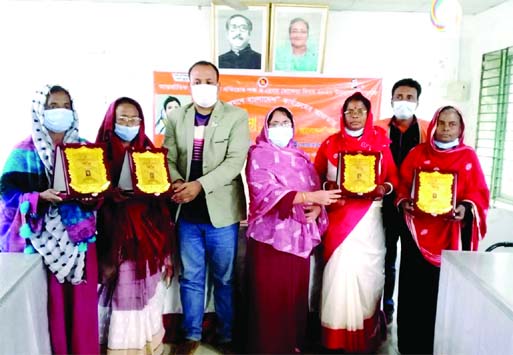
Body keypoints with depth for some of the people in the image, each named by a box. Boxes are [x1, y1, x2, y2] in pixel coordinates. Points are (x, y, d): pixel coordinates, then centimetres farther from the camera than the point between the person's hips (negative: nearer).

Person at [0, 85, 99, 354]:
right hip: (45, 238, -2)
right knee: (51, 301, 1)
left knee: (83, 300, 5)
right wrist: (40, 197, -19)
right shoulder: (26, 151, 1)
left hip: (80, 235, 3)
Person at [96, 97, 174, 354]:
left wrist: (157, 188, -7)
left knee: (146, 288, 10)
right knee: (121, 291, 0)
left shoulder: (149, 152, 9)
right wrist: (109, 194, -22)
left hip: (147, 232, 3)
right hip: (115, 233, -3)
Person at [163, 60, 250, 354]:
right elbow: (168, 158, 3)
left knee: (225, 279, 12)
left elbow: (235, 162, -14)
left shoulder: (237, 116, -4)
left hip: (221, 211, -2)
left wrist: (199, 185, -24)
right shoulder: (176, 117, 7)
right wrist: (176, 182, -18)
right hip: (188, 212, 3)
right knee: (190, 278, 14)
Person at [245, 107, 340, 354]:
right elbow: (266, 192, -16)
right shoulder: (258, 155, -2)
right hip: (270, 235, -5)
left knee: (296, 292, 10)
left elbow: (315, 191, 13)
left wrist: (316, 208, -11)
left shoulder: (301, 158, 17)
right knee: (269, 296, -1)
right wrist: (311, 197, -21)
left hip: (299, 235, 5)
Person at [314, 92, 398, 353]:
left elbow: (393, 177, 8)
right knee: (339, 268, -2)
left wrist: (384, 188, -12)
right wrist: (329, 187, -11)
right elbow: (316, 177, 8)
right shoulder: (331, 143, 6)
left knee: (366, 269, 2)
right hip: (338, 215, 0)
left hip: (369, 216, 0)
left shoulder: (379, 143, 7)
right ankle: (337, 334, 13)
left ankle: (365, 334, 19)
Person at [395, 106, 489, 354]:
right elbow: (403, 186, 7)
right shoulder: (417, 153, 7)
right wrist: (403, 202, -12)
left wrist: (467, 208, -17)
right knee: (415, 287, 5)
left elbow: (479, 193, 2)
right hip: (418, 231, 1)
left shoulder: (468, 156, 5)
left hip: (453, 233, 0)